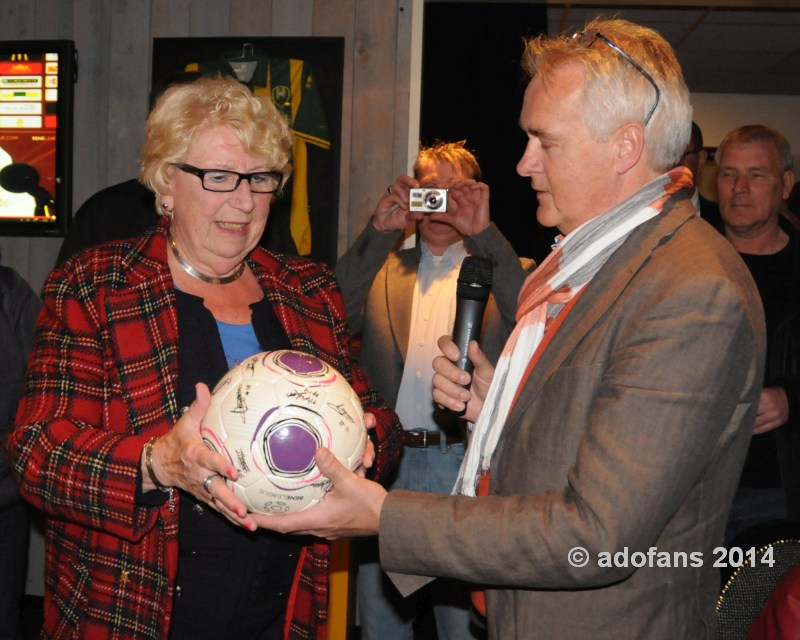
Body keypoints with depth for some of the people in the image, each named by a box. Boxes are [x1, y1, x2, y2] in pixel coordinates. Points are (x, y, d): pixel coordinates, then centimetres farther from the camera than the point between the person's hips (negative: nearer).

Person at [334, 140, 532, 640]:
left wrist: (484, 233, -19)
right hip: (386, 462, 3)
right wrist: (379, 230, -12)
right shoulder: (382, 267, 12)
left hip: (465, 464, -2)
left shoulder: (497, 268, 5)